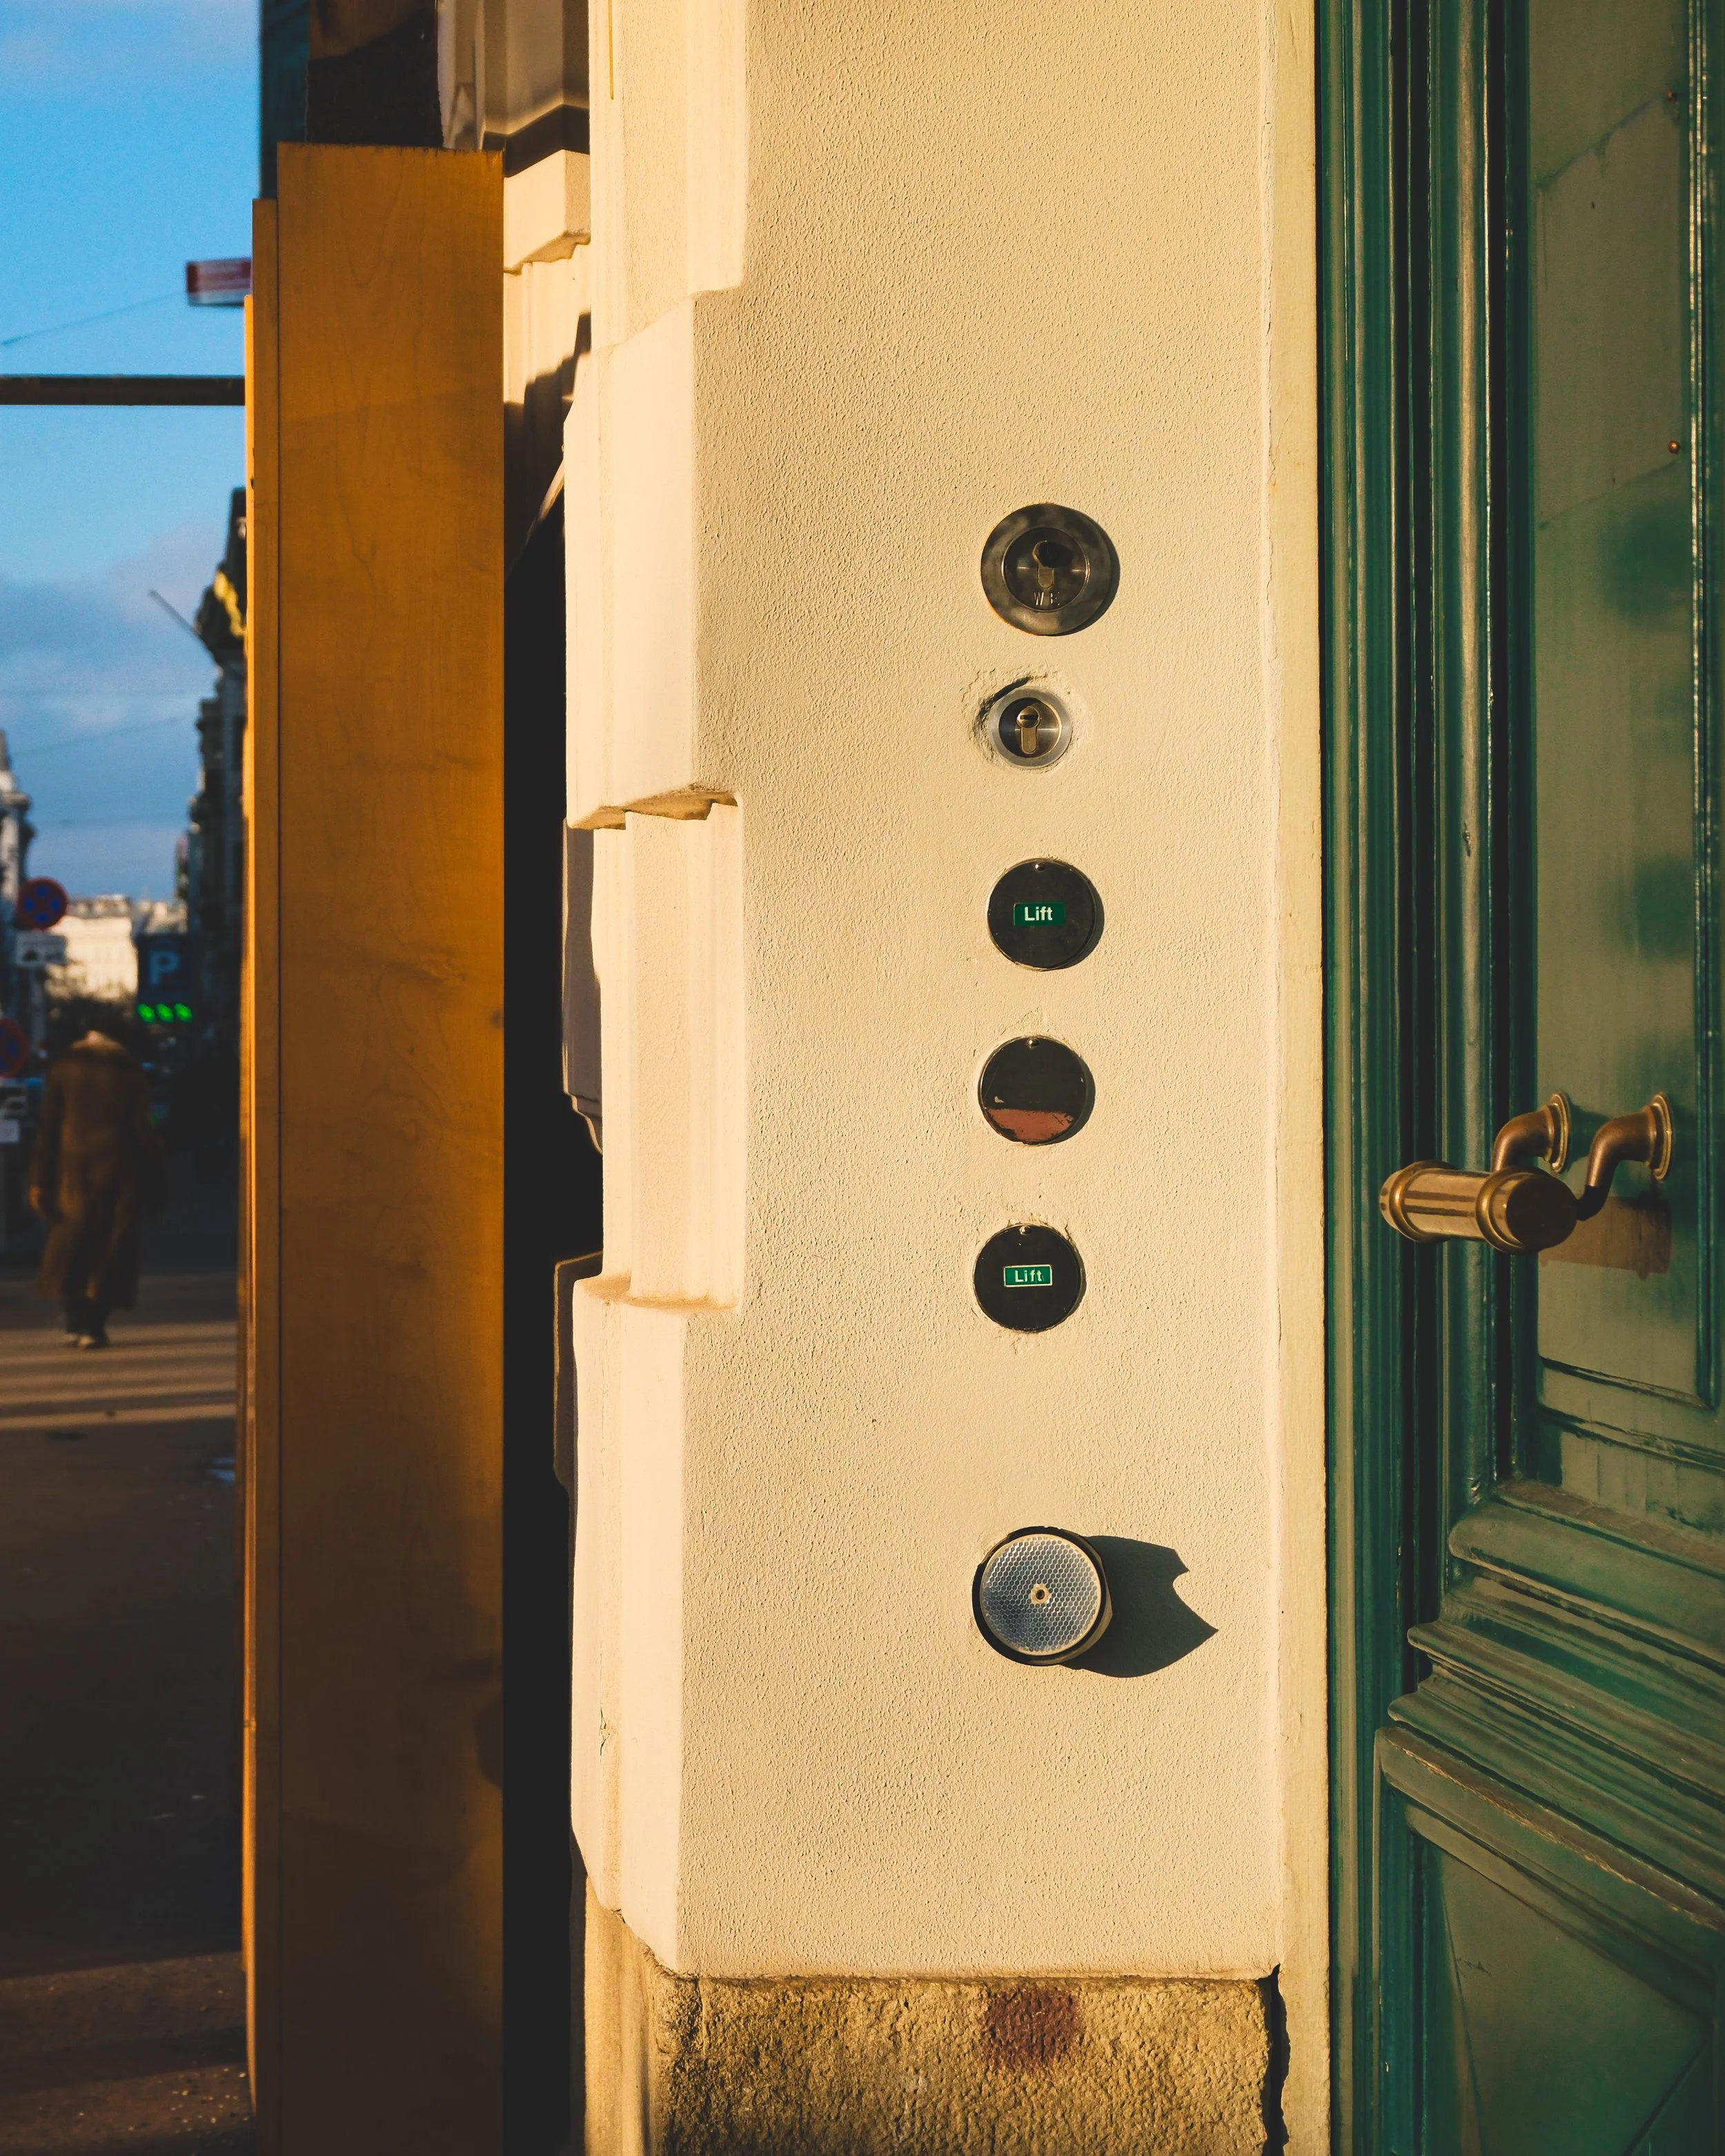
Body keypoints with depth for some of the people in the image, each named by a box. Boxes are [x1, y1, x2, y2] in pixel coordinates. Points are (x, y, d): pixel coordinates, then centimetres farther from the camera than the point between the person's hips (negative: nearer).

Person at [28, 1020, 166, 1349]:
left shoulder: (63, 1070, 1)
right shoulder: (130, 1074, 0)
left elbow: (48, 1127, -1)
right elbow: (142, 1129, -2)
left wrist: (39, 1178, 1)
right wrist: (155, 1180, 4)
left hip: (73, 1168, 1)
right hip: (118, 1170, -1)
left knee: (69, 1245, 13)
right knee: (108, 1246, 5)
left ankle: (75, 1324, 7)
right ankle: (94, 1327, 1)